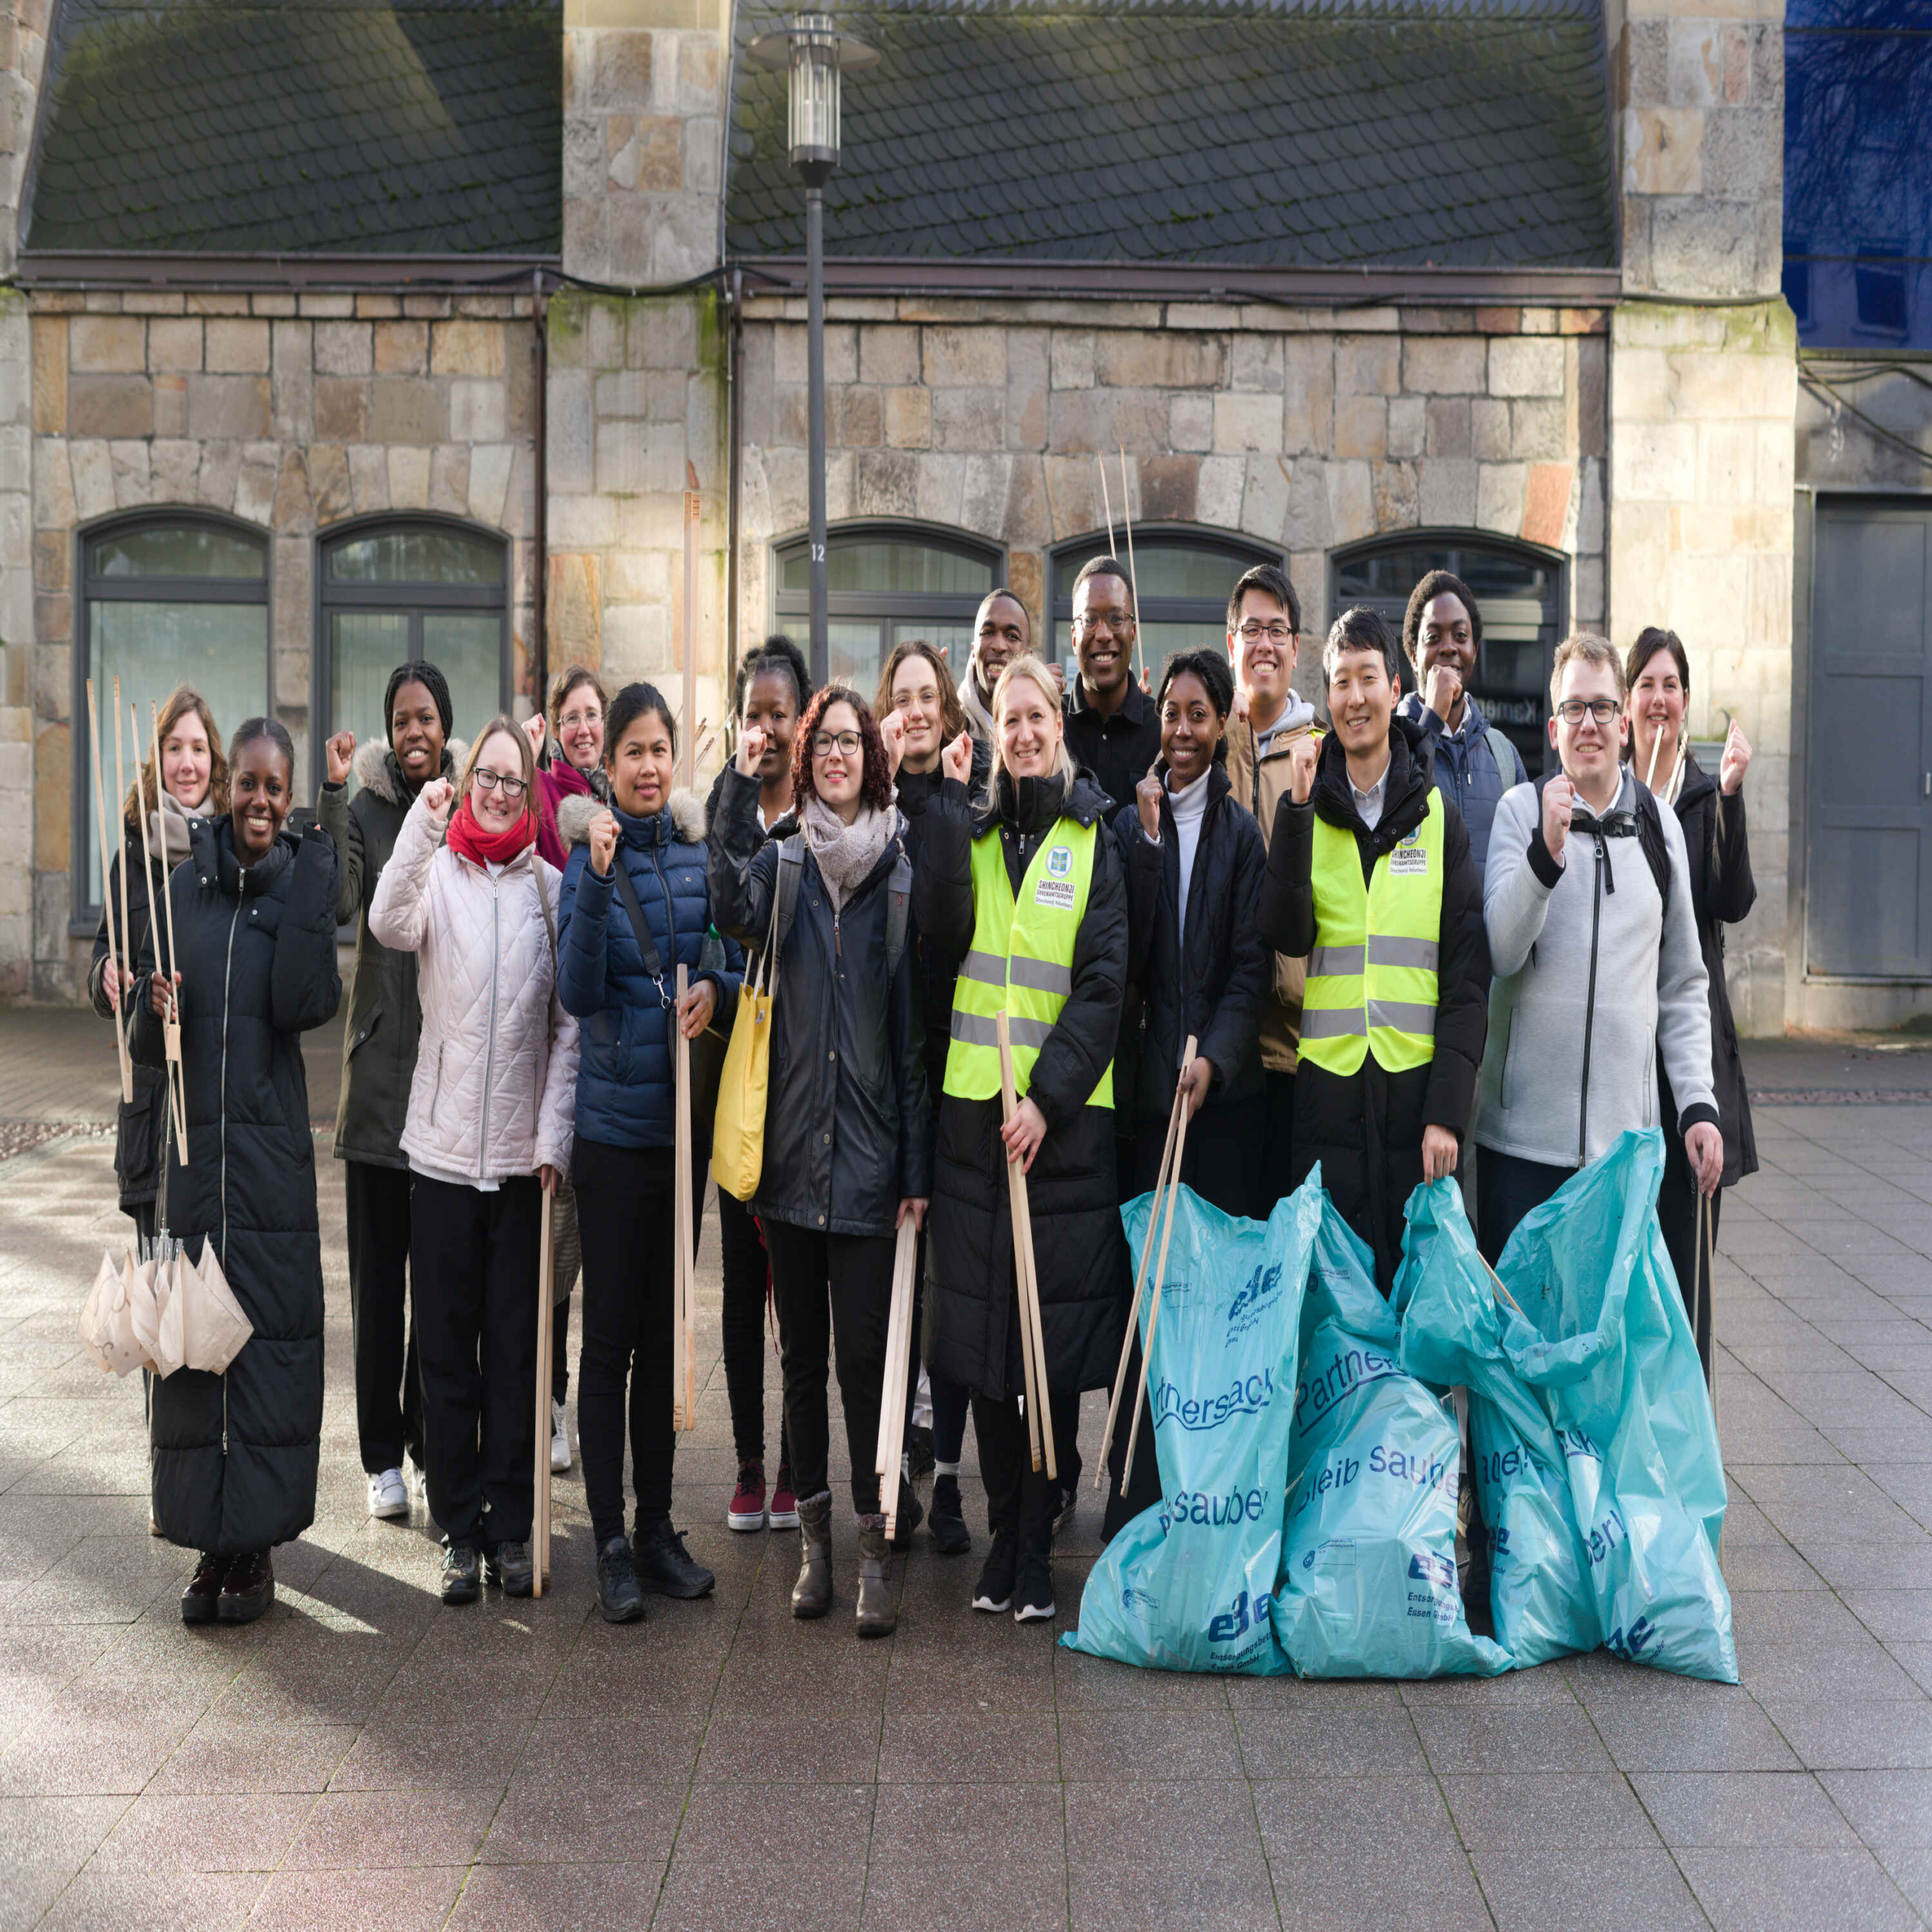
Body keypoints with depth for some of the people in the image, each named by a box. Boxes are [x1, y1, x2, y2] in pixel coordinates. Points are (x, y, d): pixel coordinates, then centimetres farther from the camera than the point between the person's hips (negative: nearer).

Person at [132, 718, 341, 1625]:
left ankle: (258, 1544, 10)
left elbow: (304, 1003, -15)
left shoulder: (305, 880, 1)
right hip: (191, 1146, 2)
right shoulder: (185, 883, 7)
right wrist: (154, 1007, -14)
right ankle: (211, 1542, 15)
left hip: (273, 1149, -2)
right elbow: (145, 1047, 9)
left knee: (272, 1332, 0)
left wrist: (307, 876, -13)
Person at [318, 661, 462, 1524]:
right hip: (383, 1065, -1)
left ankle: (430, 1439, 20)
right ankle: (382, 1454, 14)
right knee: (378, 1267, 4)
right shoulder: (365, 807, 2)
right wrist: (332, 797, -22)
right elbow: (338, 903, -17)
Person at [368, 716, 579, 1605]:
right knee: (446, 1344, 5)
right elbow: (389, 925, -22)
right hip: (441, 1147, -1)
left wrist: (553, 1136, -4)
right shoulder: (438, 872, 1)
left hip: (522, 1154, 1)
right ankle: (459, 1529, 15)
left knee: (515, 1343, 7)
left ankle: (510, 1526, 17)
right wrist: (423, 824, -33)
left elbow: (570, 1025, 4)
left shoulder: (550, 887, 4)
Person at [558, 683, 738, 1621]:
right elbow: (579, 992, -17)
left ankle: (657, 1525, 23)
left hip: (684, 1119, 4)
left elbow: (736, 956, 14)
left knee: (664, 1331, 12)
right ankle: (610, 1542, 9)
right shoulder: (590, 855, -6)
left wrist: (717, 986, -9)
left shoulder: (701, 852, 6)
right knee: (609, 1334, 0)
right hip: (613, 1121, -4)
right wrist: (597, 877, -26)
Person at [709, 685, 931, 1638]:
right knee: (801, 1350, 11)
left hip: (868, 1153, -2)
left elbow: (914, 1020, 2)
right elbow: (735, 910, -18)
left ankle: (874, 1548, 8)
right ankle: (813, 1533, 23)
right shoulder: (782, 856, 6)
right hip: (789, 1141, 2)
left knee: (863, 1353, -2)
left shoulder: (900, 869, 3)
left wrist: (916, 1163, -2)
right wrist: (739, 786, -25)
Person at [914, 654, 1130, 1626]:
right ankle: (1001, 1535, 18)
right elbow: (942, 929, -8)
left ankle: (1036, 1547, 9)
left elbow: (1105, 981, -4)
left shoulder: (1094, 836, 3)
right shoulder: (974, 829, 11)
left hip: (1065, 1115, -2)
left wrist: (1049, 1093, -13)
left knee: (1056, 1329, 0)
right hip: (976, 1107, 3)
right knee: (983, 1321, 6)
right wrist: (951, 801, -10)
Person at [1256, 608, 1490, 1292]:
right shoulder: (1305, 813, 8)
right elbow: (1286, 935, -9)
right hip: (1327, 1089, 0)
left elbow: (1468, 978, 3)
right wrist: (1297, 808, -14)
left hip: (1417, 1087, 0)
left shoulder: (1439, 818, 7)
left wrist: (1449, 1112, -6)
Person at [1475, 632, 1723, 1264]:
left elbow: (1683, 984, 15)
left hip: (1627, 1135, 3)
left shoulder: (1659, 825, 10)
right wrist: (1546, 850, -24)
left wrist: (1697, 1103, 6)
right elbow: (1500, 952, -11)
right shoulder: (1521, 811, 0)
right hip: (1524, 1133, -2)